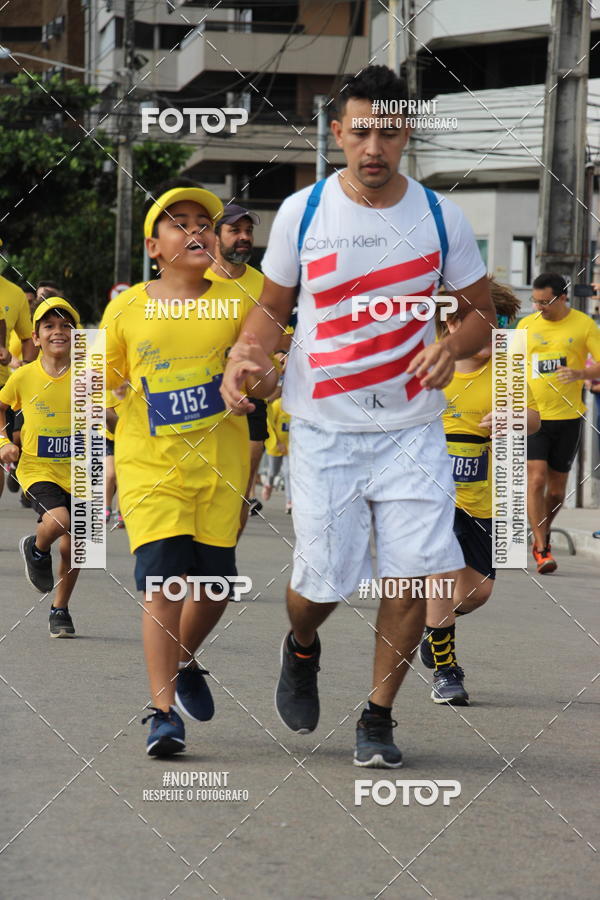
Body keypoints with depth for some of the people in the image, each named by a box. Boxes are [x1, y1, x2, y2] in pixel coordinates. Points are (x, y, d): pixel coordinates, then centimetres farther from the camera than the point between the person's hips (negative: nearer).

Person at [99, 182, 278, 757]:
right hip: (150, 467, -2)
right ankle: (163, 711, -12)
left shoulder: (235, 301, 1)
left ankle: (184, 662, 39)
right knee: (163, 584, -14)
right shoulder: (127, 308, 1)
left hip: (220, 465, 2)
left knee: (214, 584, 8)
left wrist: (264, 375, -20)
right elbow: (104, 382, 11)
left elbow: (263, 375, 4)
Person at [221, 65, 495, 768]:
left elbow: (479, 313, 10)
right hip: (323, 427, -1)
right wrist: (243, 354, -11)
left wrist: (451, 345, -13)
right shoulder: (302, 213, -2)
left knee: (414, 577, -8)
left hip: (412, 430, 1)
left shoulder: (440, 217, 0)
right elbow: (273, 307, 9)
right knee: (322, 581, -3)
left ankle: (377, 717, 11)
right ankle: (301, 650, 35)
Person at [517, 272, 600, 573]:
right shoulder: (526, 325, 5)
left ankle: (542, 535, 32)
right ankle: (542, 550, -12)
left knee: (557, 488, 7)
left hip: (567, 416, 0)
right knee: (536, 478, -14)